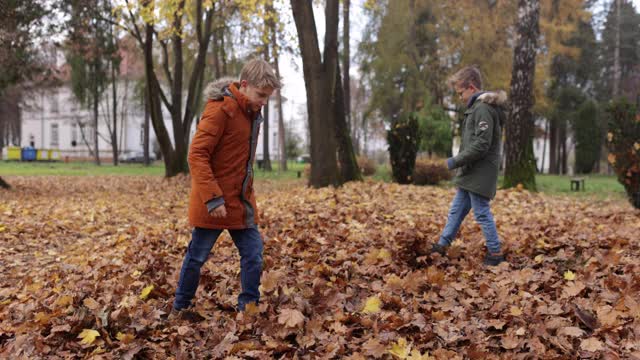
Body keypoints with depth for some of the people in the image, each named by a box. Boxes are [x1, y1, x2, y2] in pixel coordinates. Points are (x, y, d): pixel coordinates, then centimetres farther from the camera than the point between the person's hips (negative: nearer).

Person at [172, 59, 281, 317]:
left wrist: (248, 194, 14)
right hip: (215, 204, -7)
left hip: (242, 201, 8)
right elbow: (197, 155, -21)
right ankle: (180, 308, 26)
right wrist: (213, 198, -25)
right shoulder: (220, 109, -17)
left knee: (253, 254, 4)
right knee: (197, 257, 8)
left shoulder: (251, 112, 10)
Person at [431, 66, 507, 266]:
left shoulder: (483, 109, -16)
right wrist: (460, 162, 13)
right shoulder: (477, 107, 15)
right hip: (470, 173, 10)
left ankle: (496, 253, 7)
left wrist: (456, 161, -18)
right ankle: (442, 246, 23)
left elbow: (481, 144, -23)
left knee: (482, 213, -3)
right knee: (456, 210, 15)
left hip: (480, 173, -10)